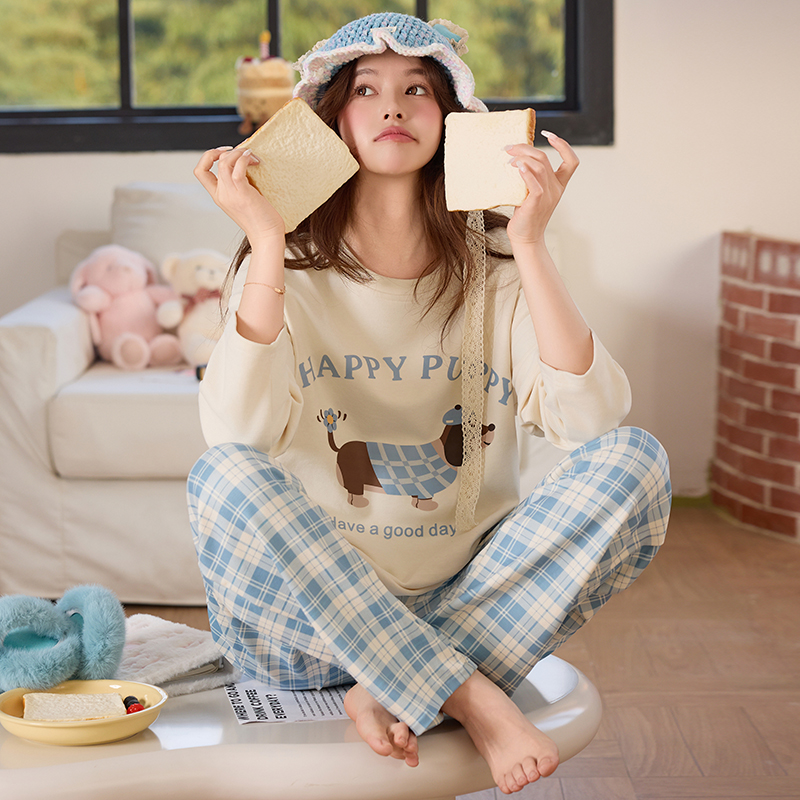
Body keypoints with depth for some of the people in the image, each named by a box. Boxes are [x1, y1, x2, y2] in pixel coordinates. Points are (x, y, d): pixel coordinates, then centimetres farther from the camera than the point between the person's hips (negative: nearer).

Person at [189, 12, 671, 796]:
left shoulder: (494, 264, 2)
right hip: (313, 614, -1)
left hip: (468, 603, 2)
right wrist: (266, 246, -22)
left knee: (634, 460, -18)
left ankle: (395, 695, -21)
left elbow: (590, 421, -14)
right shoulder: (287, 267, -1)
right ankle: (473, 700, -27)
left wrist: (531, 245, -19)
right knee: (222, 477, -29)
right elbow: (237, 435, -19)